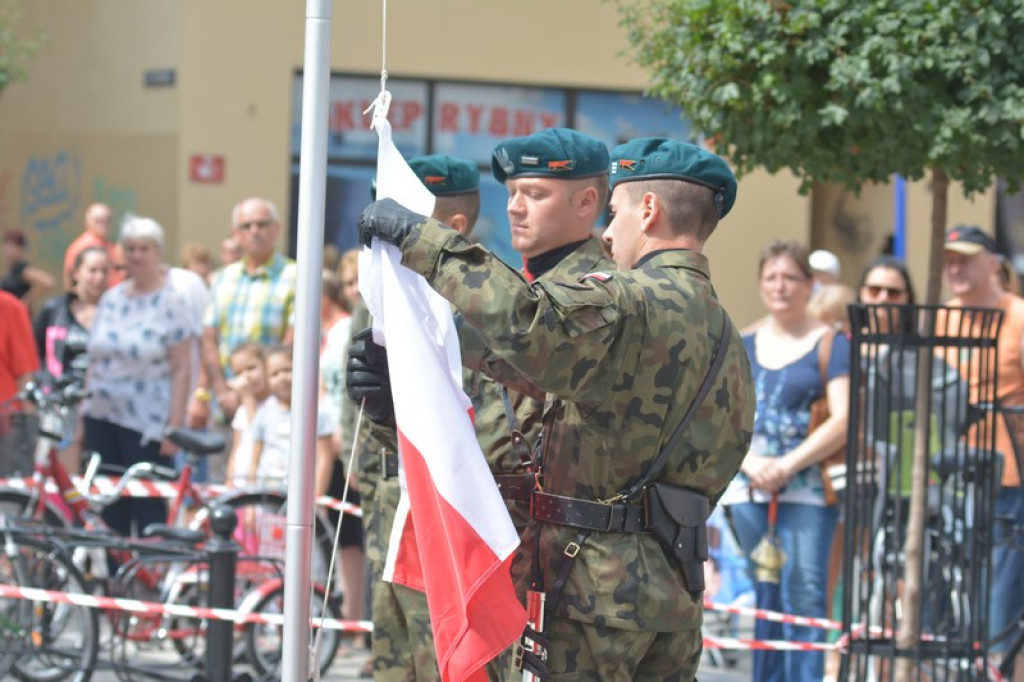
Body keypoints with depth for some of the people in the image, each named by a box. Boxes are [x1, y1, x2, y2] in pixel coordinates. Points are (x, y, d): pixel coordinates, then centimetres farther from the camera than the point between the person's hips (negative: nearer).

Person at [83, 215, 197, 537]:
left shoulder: (172, 303, -5)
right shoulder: (111, 298, 10)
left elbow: (181, 369, -9)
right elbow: (94, 361, 15)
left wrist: (174, 425, -14)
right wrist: (81, 413, 12)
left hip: (147, 424, -5)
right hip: (103, 419, 5)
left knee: (148, 510, -4)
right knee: (109, 510, 7)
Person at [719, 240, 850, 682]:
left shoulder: (831, 344, 3)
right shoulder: (742, 346, 15)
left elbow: (843, 421, -7)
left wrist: (786, 466, -14)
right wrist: (752, 463, -8)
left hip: (807, 490, -4)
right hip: (748, 488, 4)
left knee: (804, 596, -9)